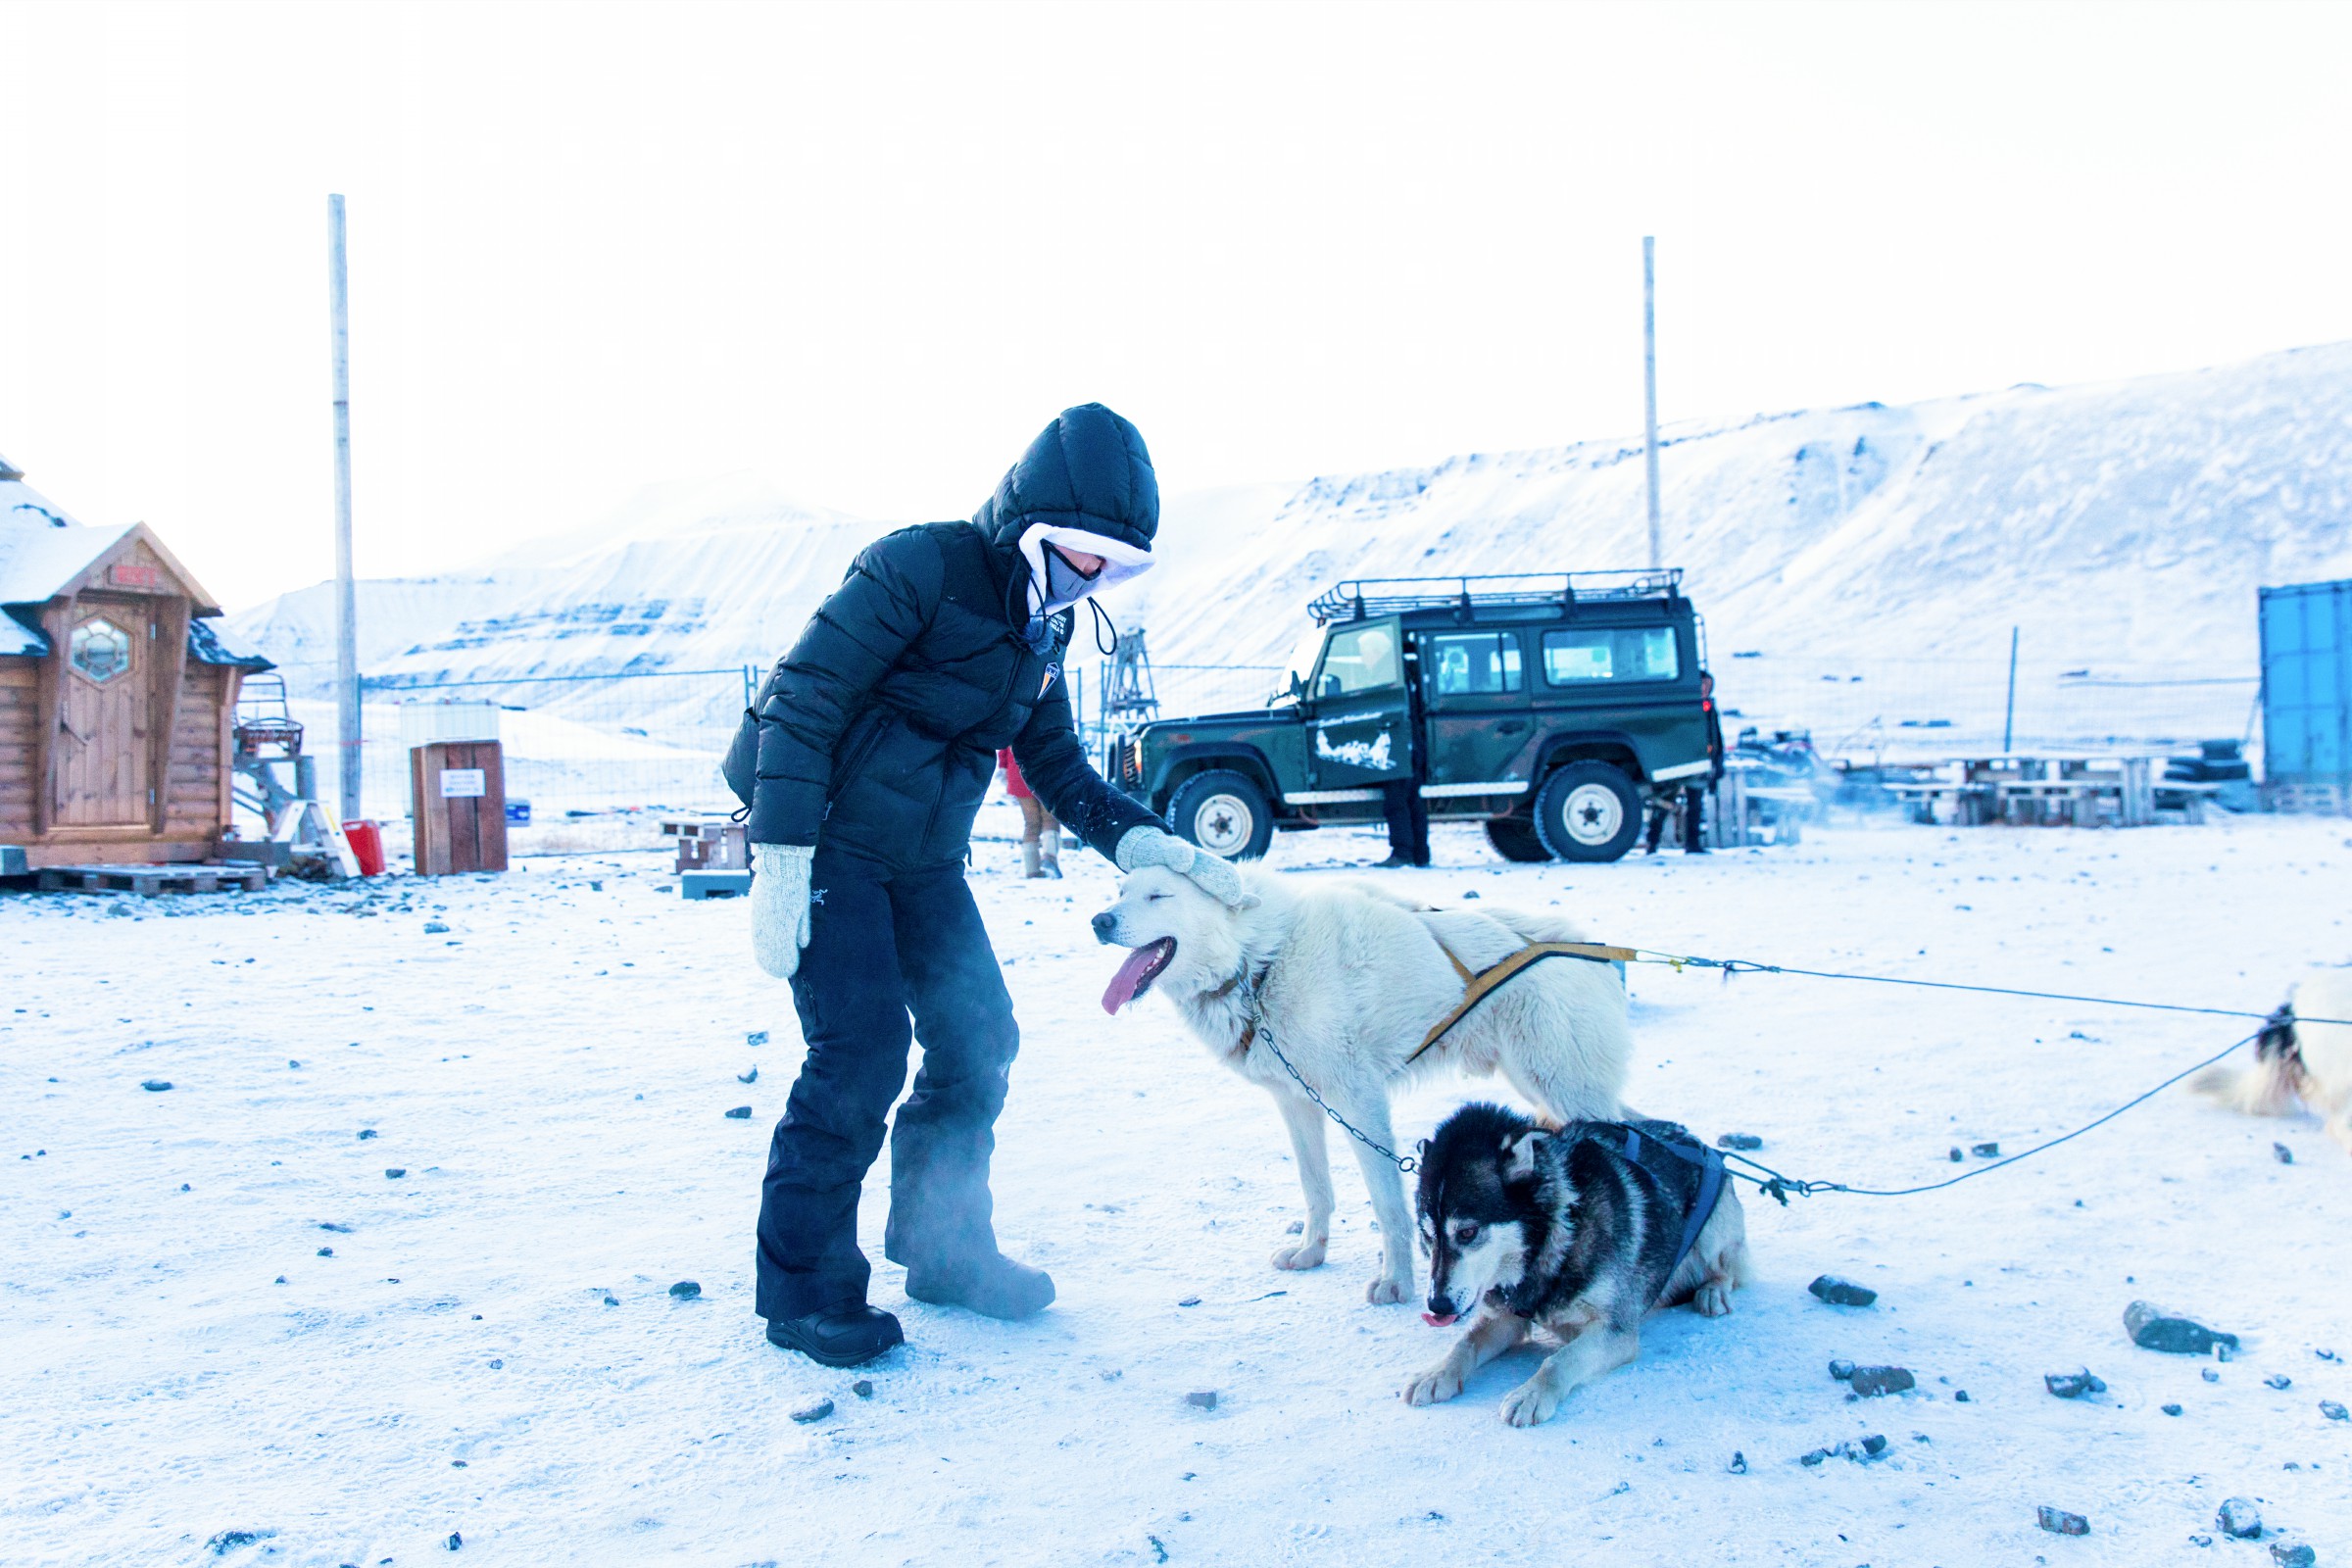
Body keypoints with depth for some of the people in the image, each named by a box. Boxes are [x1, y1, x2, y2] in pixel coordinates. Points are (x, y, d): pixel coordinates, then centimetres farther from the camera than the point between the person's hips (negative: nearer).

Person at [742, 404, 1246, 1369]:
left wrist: (1138, 838, -3)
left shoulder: (1040, 625, 6)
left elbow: (1055, 765, 13)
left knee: (979, 1038, 7)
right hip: (829, 851, -8)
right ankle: (805, 1290, 2)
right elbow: (802, 701, -21)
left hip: (925, 861, 8)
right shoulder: (918, 568, -19)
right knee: (862, 1052, -13)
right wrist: (780, 863, -25)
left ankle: (942, 1249, 25)